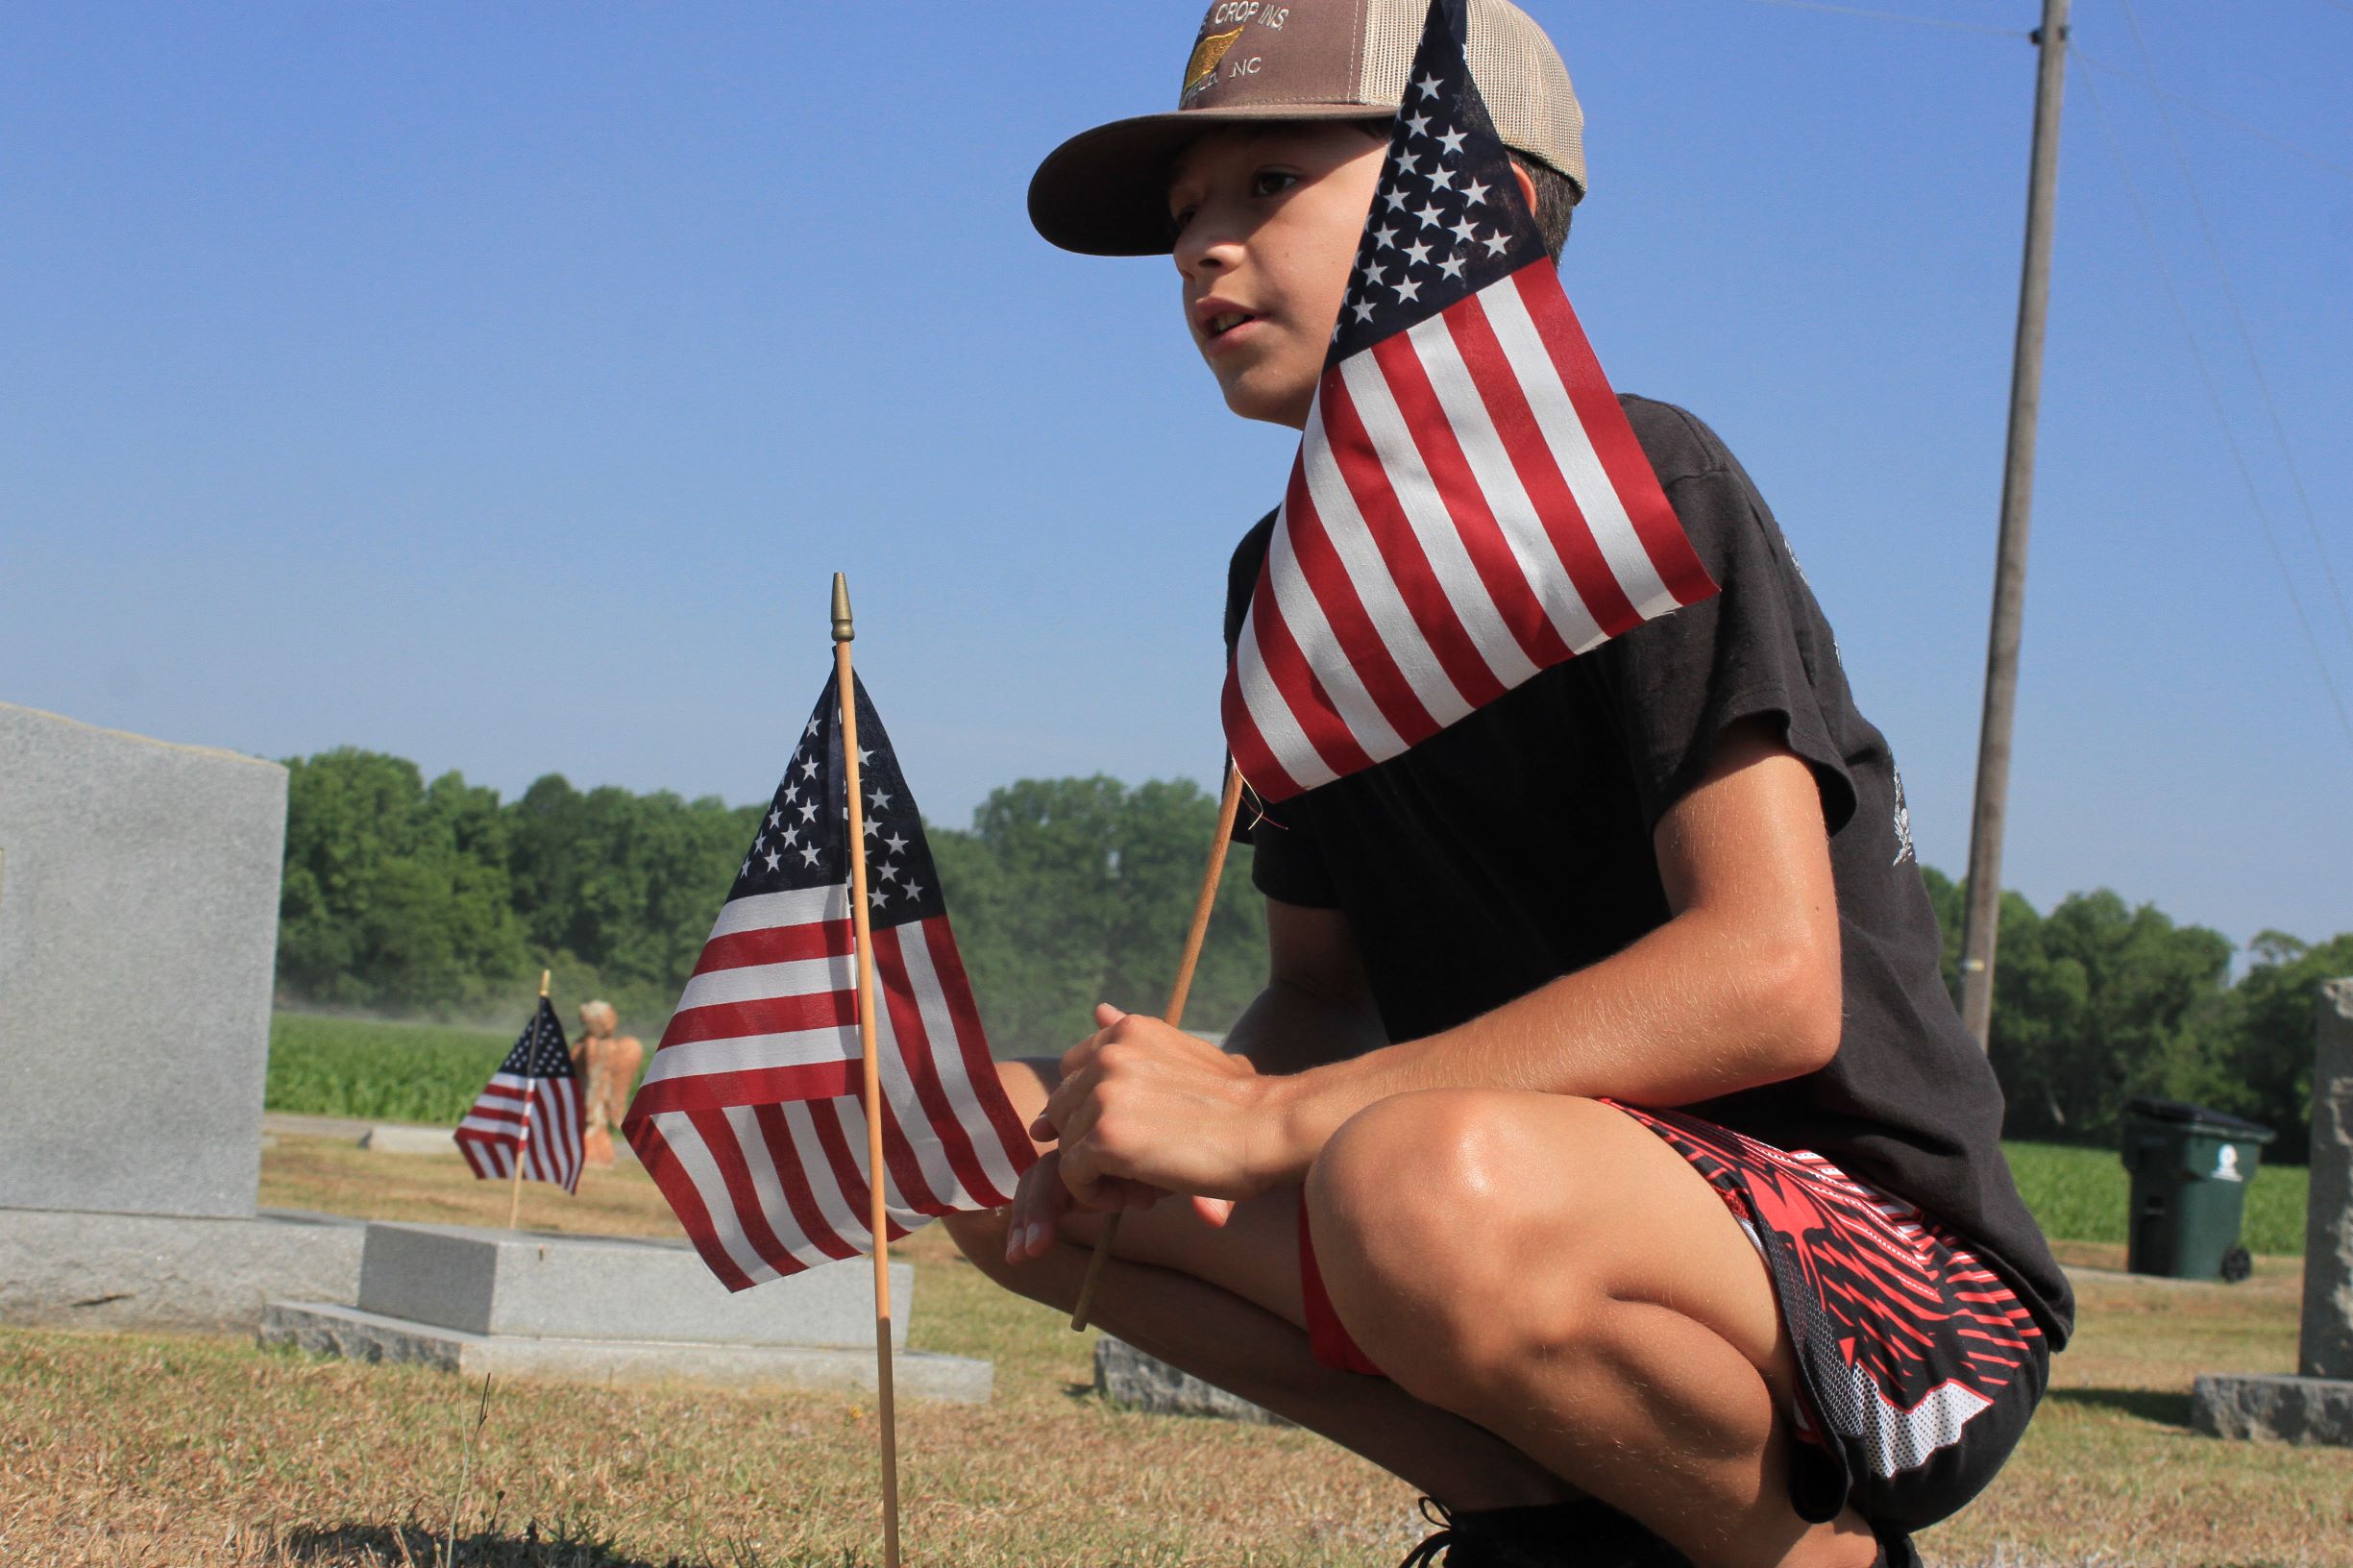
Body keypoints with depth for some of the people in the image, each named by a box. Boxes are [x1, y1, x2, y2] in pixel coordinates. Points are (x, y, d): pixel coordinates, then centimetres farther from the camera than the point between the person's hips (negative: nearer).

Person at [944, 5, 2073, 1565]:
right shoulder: (1285, 578, 12)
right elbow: (1322, 989, 15)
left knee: (1432, 1185, -39)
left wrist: (1270, 1115, -27)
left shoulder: (1639, 486, -12)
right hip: (1574, 1227, 8)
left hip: (1896, 1272, -8)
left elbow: (1771, 981, -24)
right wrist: (1191, 1098, -11)